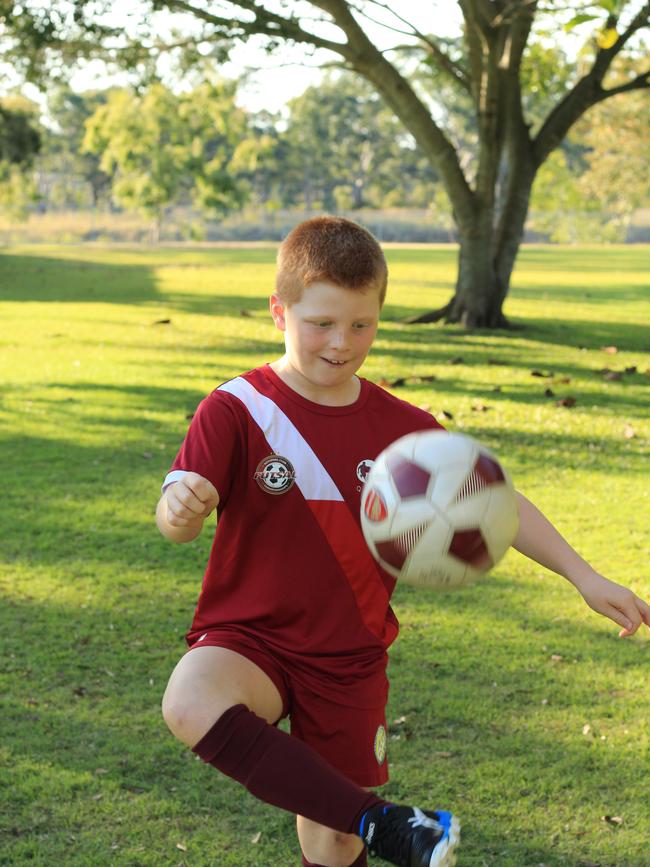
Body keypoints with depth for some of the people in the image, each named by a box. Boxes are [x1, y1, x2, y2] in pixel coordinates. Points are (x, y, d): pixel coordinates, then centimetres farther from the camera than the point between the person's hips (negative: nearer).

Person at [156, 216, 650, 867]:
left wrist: (583, 576, 1)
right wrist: (181, 506, -45)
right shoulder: (236, 410, -11)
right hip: (248, 640, -2)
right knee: (190, 703, -36)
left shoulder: (401, 429, -1)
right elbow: (174, 523, -20)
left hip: (349, 662, 2)